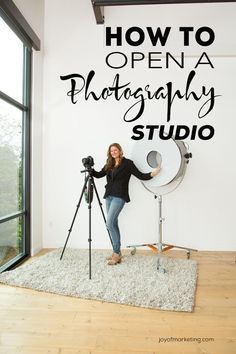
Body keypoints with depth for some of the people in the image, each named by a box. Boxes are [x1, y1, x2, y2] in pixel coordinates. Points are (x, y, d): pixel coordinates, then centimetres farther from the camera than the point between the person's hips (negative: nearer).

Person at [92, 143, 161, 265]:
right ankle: (117, 253, 17)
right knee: (113, 224, 8)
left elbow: (140, 176, -6)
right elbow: (99, 175, 18)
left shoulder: (127, 163, -2)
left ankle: (117, 254, -3)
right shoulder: (109, 164, 15)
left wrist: (152, 174, -22)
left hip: (119, 197, -6)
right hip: (109, 196, 6)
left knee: (110, 223, -15)